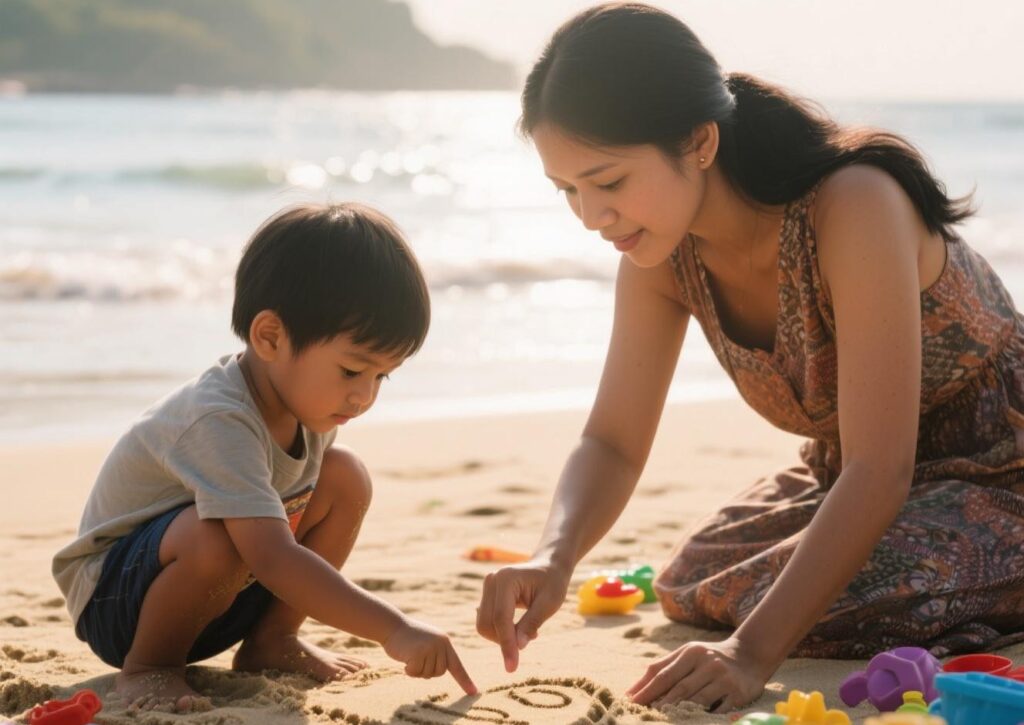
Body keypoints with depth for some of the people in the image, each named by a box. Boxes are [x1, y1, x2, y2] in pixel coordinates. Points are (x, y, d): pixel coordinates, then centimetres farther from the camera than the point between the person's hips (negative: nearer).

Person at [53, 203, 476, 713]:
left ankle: (271, 641, 3)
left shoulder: (306, 401, -7)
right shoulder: (219, 422, -35)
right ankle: (147, 667, -12)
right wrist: (393, 629, -49)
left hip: (227, 591, 8)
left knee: (344, 477, -7)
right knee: (218, 537, -40)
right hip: (113, 599, -8)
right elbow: (273, 557, -45)